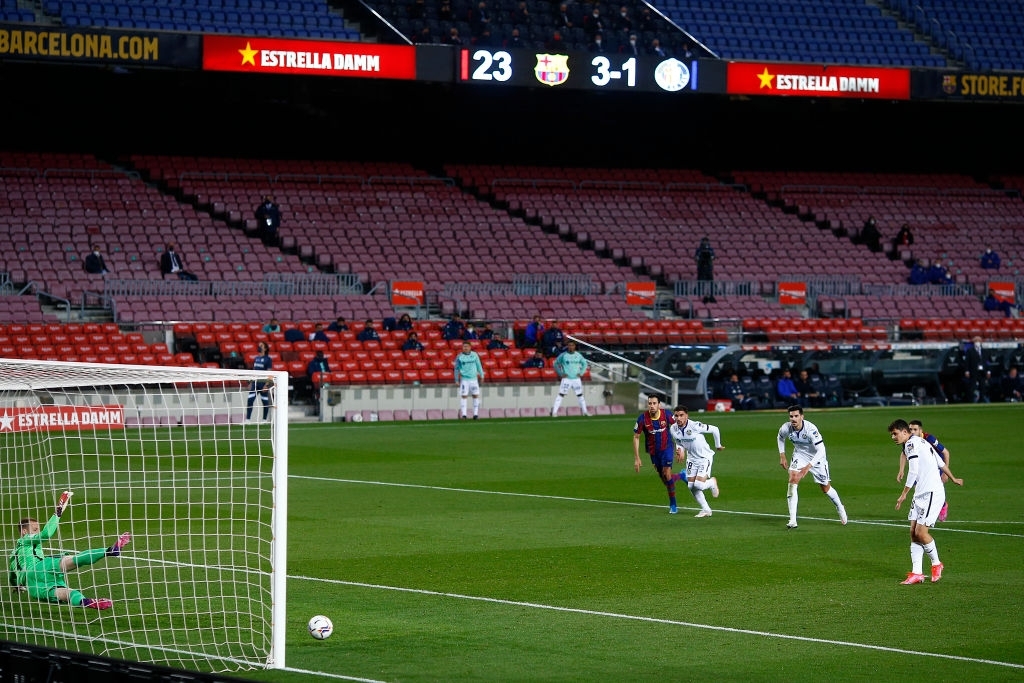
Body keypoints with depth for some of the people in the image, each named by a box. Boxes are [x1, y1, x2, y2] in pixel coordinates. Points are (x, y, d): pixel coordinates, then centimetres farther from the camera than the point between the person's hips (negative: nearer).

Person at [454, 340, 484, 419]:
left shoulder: (474, 355, 4)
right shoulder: (459, 357, -2)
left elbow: (479, 366, 13)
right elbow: (456, 369, 4)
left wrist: (481, 375, 14)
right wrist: (457, 380, 1)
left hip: (474, 378, 2)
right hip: (464, 379, -2)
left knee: (476, 395, 2)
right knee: (464, 396, -6)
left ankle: (475, 414, 9)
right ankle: (463, 414, -3)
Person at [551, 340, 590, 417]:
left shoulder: (578, 355, 5)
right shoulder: (563, 355, -5)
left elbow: (584, 364, 19)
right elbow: (555, 364, 3)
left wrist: (581, 373, 6)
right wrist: (561, 374, -5)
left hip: (576, 378, 4)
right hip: (566, 378, -4)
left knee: (580, 395, 9)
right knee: (561, 394, -10)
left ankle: (585, 412, 18)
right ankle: (554, 412, -11)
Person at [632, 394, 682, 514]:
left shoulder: (666, 414, -17)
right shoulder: (642, 418, -18)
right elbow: (636, 437, -7)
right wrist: (636, 458, -9)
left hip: (667, 447, -2)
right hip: (653, 451, 2)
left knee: (667, 475, -14)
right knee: (663, 478, 8)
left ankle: (673, 505, 1)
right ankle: (681, 476, 42)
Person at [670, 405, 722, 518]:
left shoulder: (695, 426, -27)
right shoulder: (673, 429, -8)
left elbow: (714, 429, -15)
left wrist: (718, 445, -1)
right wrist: (680, 450, -12)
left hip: (705, 457, -6)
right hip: (691, 459, 6)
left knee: (699, 485, -17)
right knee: (691, 487, -1)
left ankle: (712, 482, 19)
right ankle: (706, 510, 15)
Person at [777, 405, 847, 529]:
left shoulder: (810, 429, -35)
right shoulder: (786, 428, -20)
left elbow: (821, 451, -36)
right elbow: (780, 438, 6)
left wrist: (808, 467, -44)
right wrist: (782, 457, 3)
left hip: (816, 457, -3)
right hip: (799, 456, 3)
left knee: (825, 488, 9)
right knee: (793, 479, -21)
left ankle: (840, 508, 43)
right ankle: (792, 521, -22)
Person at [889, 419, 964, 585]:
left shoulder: (911, 443, -11)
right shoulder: (921, 443, 19)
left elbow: (913, 471, -18)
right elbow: (941, 463, 27)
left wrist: (904, 494, -13)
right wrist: (953, 479, 41)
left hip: (931, 493, -10)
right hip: (921, 494, 10)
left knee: (920, 532, -11)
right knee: (914, 532, 3)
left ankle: (936, 564, 10)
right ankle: (916, 573, 2)